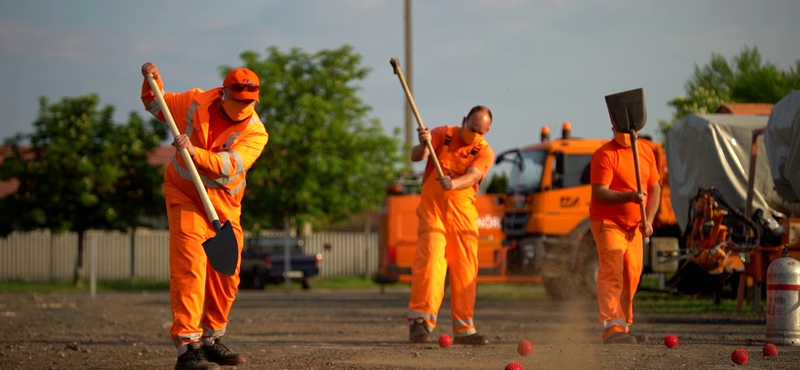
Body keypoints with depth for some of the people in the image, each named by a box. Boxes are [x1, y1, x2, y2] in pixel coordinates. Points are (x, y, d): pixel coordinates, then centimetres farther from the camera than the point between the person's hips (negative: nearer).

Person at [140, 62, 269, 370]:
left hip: (225, 203, 3)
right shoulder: (195, 102, -9)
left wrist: (194, 151, -44)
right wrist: (153, 81, -10)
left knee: (226, 273, 9)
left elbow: (228, 165, -30)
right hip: (185, 195, -3)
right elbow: (155, 106, 9)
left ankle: (212, 340, 27)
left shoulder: (255, 132, -14)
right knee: (189, 265, -17)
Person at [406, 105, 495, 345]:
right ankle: (420, 322, -19)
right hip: (433, 206, -2)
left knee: (465, 269, 3)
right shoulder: (443, 134, 2)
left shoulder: (485, 152, 1)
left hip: (464, 211, 2)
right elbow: (416, 157, -8)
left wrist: (453, 184, -38)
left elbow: (472, 176, -17)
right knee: (430, 260, -16)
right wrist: (424, 145, -30)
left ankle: (463, 329, 11)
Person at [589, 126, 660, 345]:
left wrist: (649, 220, 2)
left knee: (632, 277, 9)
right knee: (612, 275, -17)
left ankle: (624, 326, 21)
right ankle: (613, 328, -25)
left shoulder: (646, 152, 9)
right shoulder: (604, 155, -13)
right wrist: (630, 196, -34)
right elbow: (599, 194, -21)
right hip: (608, 223, -7)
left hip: (634, 227, 7)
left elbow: (655, 188, 15)